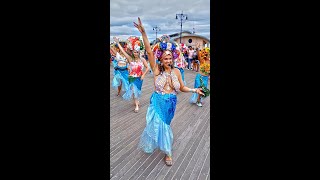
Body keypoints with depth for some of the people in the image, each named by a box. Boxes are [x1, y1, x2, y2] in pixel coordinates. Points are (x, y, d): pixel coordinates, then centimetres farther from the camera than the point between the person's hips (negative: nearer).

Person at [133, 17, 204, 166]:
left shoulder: (176, 71, -3)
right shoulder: (157, 70, -10)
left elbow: (182, 88, 6)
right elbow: (149, 52, -21)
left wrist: (194, 90, -10)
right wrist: (143, 33, -29)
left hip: (171, 104, 3)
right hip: (158, 103, -2)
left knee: (163, 124, 18)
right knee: (161, 125, 1)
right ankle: (168, 153, 28)